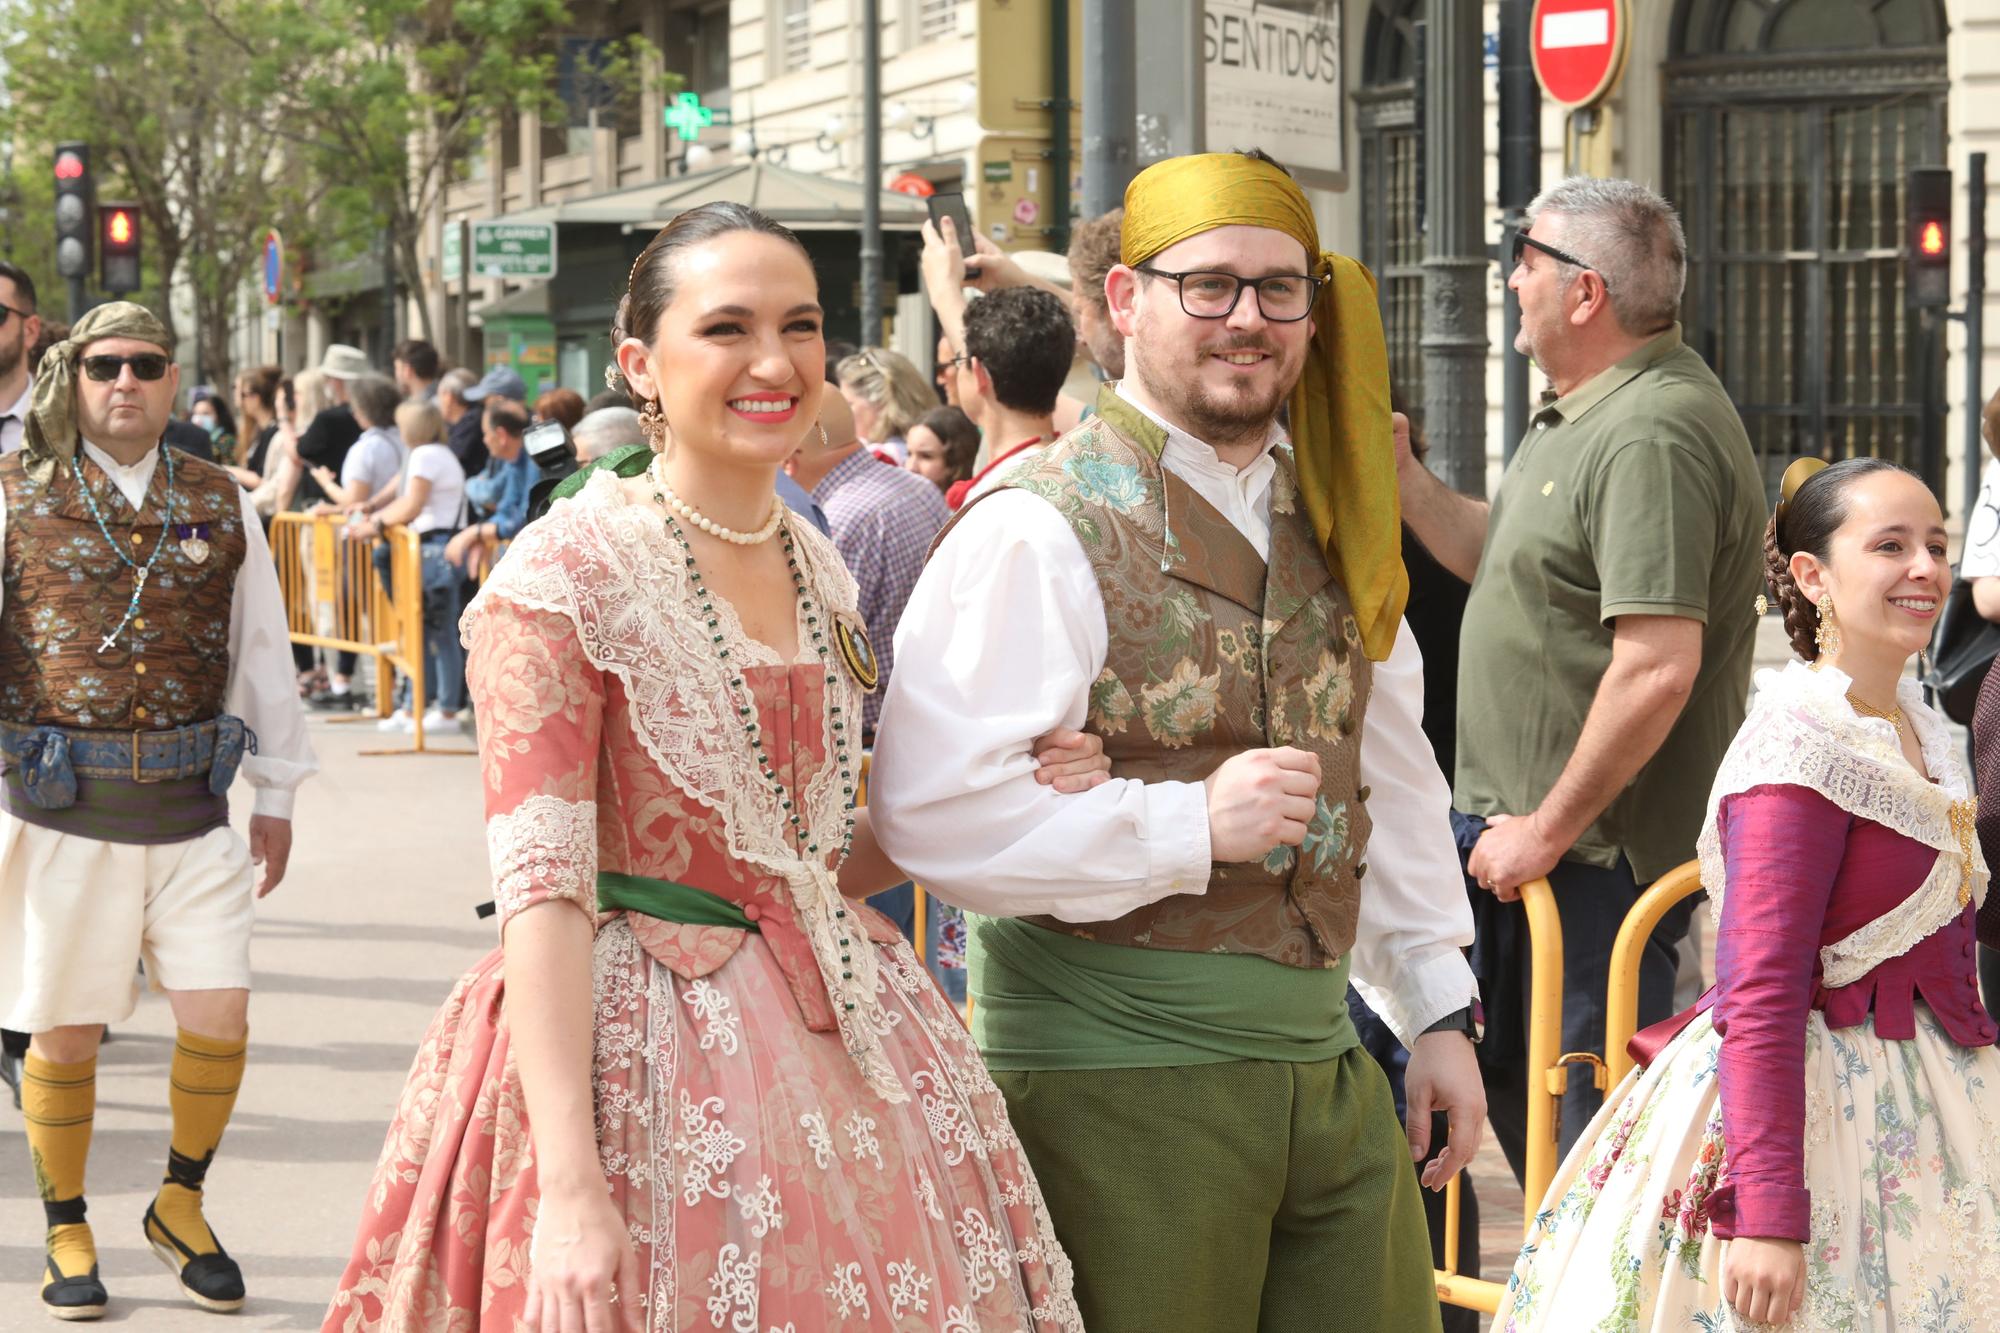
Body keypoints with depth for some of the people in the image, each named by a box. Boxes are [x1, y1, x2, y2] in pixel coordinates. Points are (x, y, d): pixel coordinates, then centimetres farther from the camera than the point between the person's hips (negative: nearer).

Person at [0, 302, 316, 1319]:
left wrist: (276, 795, 15)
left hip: (193, 810, 2)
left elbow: (262, 652, 15)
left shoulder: (221, 503, 9)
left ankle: (181, 1202, 21)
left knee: (219, 1015, -4)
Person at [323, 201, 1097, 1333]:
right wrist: (567, 1186, -24)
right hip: (644, 1058, -6)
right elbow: (541, 888, -17)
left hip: (844, 1046, 7)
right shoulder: (567, 576, -12)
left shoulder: (822, 576, 10)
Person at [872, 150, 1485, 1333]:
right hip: (1119, 1084, -7)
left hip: (1325, 1058, 7)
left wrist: (1440, 1013, 19)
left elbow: (1394, 779, 22)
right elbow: (930, 812, -19)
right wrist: (1191, 825, -20)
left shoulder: (1328, 524, 14)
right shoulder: (1042, 530, -10)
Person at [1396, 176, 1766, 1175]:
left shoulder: (1652, 435, -21)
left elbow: (1658, 665, -28)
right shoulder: (1580, 416, 14)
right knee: (1516, 1090, 20)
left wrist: (1550, 828, -22)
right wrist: (1399, 474, 13)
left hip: (1599, 855, -11)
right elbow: (1508, 562, 25)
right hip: (1531, 830, 11)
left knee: (1592, 1121, -5)